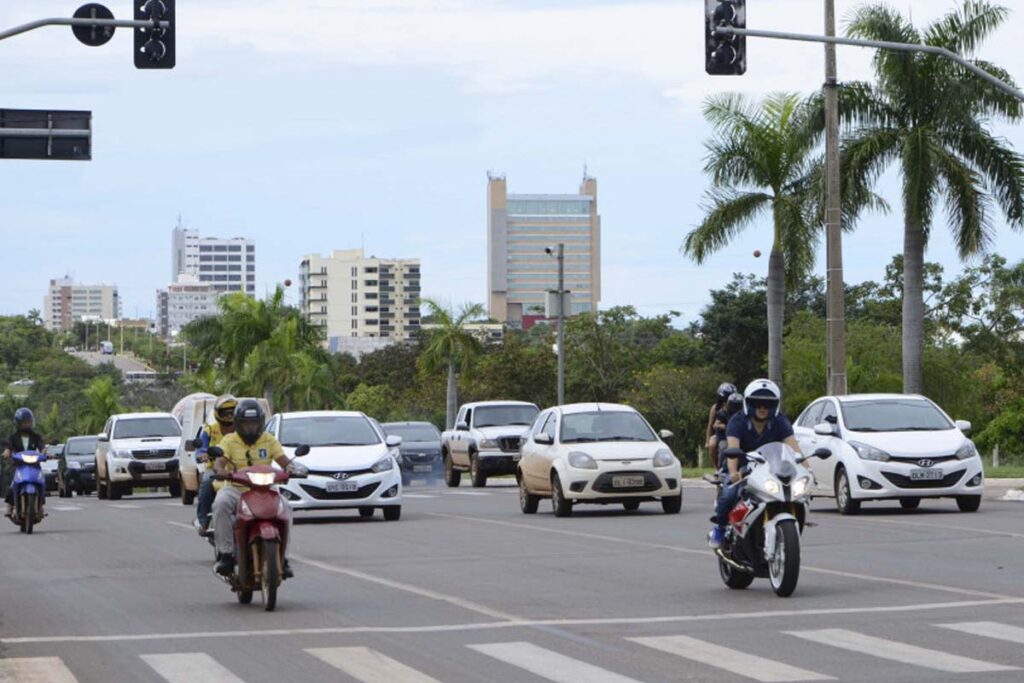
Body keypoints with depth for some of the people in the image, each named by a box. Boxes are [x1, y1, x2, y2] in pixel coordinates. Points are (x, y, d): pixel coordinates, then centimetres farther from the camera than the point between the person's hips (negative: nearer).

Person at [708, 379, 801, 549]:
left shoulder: (780, 422, -8)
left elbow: (793, 446, -22)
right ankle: (719, 528, -2)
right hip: (743, 469, -2)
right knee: (728, 494, -30)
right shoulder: (737, 422, -15)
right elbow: (733, 448, -31)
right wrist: (733, 473, -51)